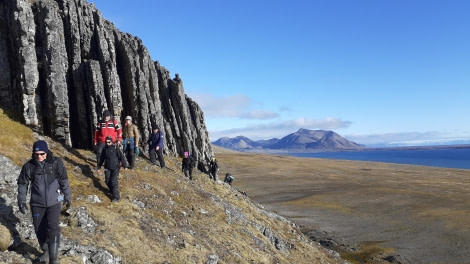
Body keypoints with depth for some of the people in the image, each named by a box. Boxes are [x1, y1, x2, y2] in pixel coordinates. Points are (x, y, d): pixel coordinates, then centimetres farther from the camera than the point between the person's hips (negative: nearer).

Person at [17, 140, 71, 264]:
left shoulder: (56, 162, -8)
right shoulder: (29, 166, -5)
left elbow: (64, 181, 1)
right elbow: (23, 184, 4)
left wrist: (67, 197, 5)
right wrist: (21, 201, -1)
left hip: (54, 202, -2)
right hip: (37, 203, 2)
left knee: (53, 228, -11)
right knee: (39, 229, 10)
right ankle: (45, 251, 33)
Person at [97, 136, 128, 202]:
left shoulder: (116, 148, -12)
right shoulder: (105, 149, 3)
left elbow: (122, 157, -11)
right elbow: (102, 158, 16)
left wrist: (124, 165, -11)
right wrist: (99, 166, 22)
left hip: (115, 168, -5)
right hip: (107, 168, 5)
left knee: (114, 182, -10)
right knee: (107, 181, 7)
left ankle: (116, 196, -3)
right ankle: (112, 191, 32)